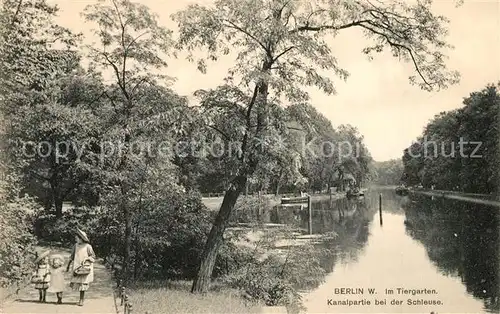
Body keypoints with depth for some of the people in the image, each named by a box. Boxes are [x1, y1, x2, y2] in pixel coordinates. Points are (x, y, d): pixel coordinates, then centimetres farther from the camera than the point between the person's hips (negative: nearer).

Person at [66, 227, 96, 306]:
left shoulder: (87, 246, -9)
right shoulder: (75, 245, 5)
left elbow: (93, 256, -5)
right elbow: (72, 256, 14)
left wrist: (86, 259, -20)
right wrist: (68, 265, 15)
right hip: (77, 267, 4)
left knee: (82, 283, -3)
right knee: (77, 282, 1)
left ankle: (81, 300, 8)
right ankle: (82, 297, 25)